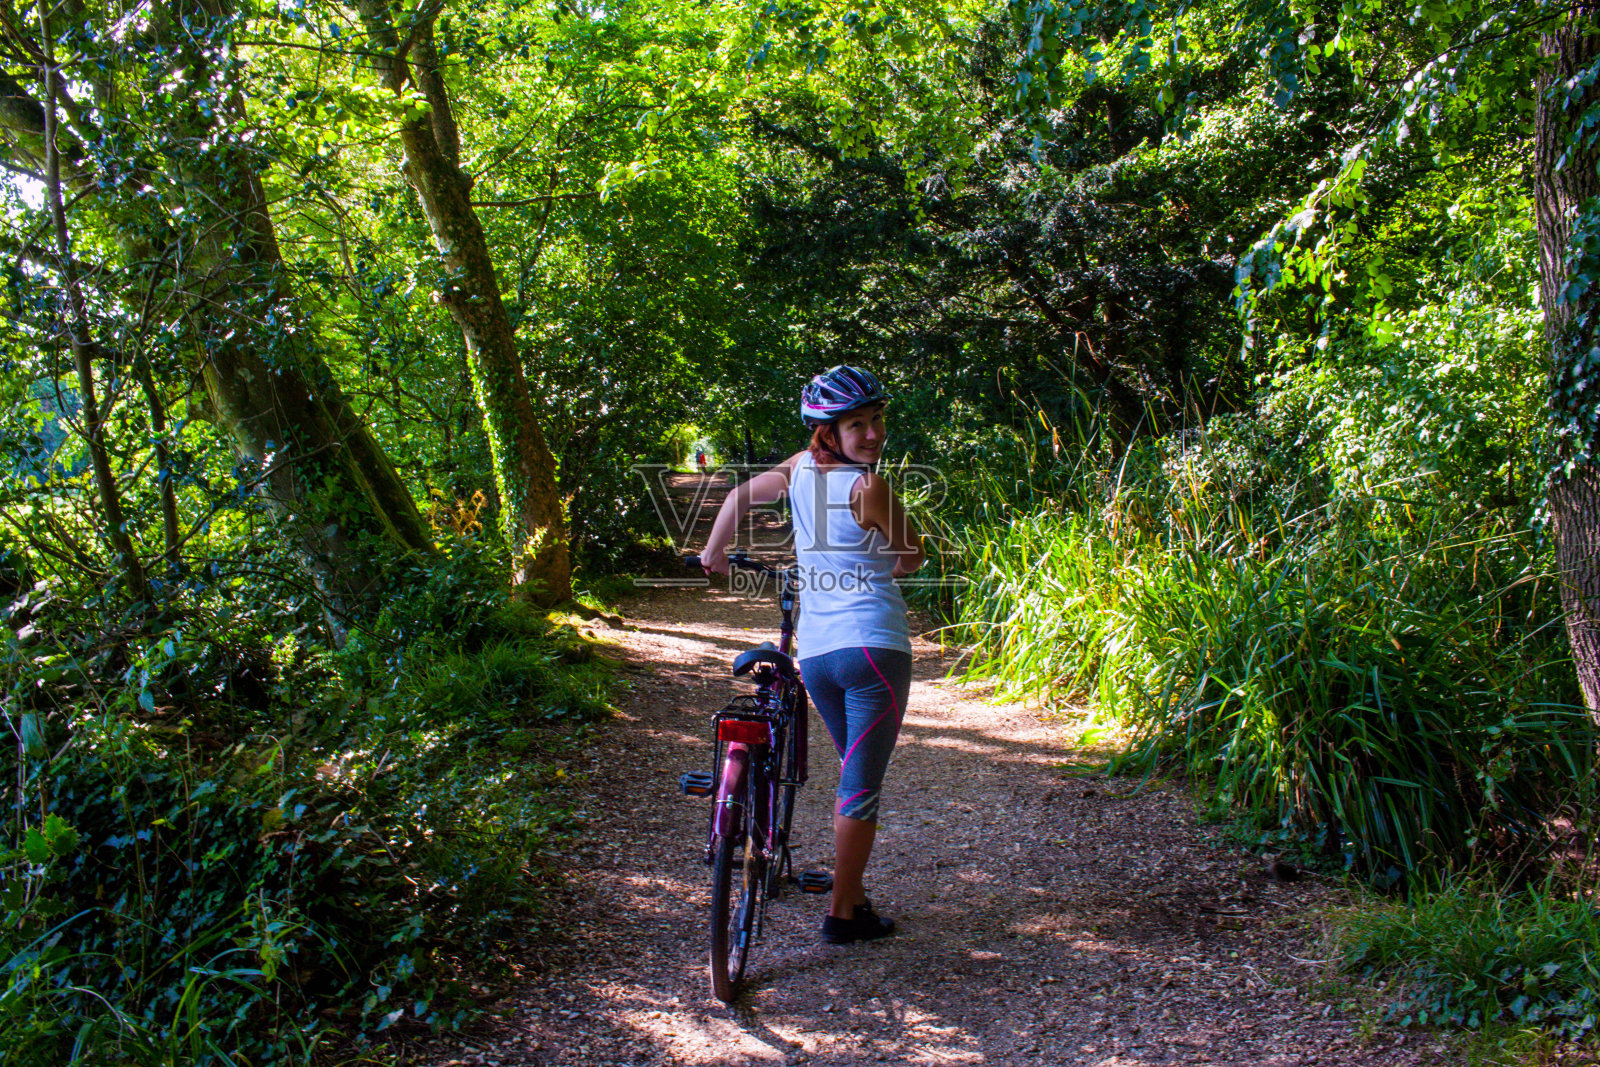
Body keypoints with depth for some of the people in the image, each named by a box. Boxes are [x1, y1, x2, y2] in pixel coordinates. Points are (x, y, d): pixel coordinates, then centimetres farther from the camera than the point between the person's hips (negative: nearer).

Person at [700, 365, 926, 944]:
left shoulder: (803, 467, 7)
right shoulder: (868, 487, -13)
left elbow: (740, 495, 23)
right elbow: (912, 559, 0)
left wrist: (713, 552, 38)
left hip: (814, 652, 7)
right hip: (873, 646, -7)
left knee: (854, 771, 23)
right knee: (862, 785, 2)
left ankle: (853, 892, 29)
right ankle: (843, 913, 7)